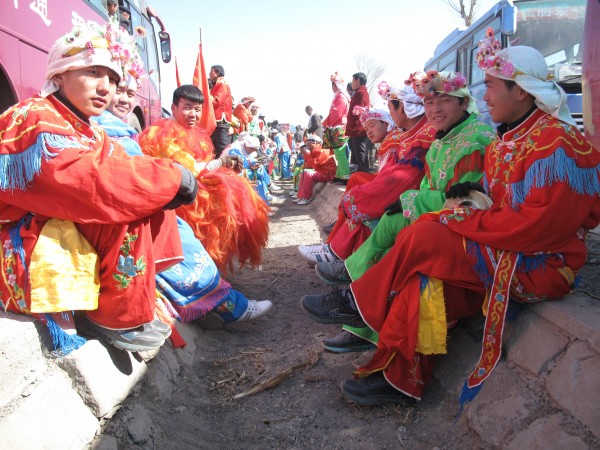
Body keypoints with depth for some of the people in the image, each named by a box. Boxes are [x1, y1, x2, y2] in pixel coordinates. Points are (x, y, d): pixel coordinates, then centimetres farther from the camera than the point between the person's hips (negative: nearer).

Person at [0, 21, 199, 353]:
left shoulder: (87, 131, 15)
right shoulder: (34, 119, -15)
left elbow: (118, 172, 3)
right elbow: (84, 181, -31)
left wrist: (169, 181, -19)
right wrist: (173, 178, -26)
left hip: (75, 228, 9)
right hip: (32, 248, -9)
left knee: (154, 199, 0)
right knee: (133, 207, -26)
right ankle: (118, 319, -14)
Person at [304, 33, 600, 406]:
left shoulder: (557, 142, -18)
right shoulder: (507, 140, 10)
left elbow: (536, 224, -24)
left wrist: (464, 219, -18)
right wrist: (472, 197, -4)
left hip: (540, 265, -8)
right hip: (506, 250, 8)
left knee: (422, 237, -23)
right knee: (423, 275, -15)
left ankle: (360, 304, -3)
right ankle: (401, 378, -11)